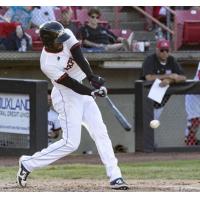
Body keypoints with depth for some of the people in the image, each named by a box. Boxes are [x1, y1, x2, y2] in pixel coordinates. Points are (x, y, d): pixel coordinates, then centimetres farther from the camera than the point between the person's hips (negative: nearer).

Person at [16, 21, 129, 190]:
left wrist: (92, 77, -30)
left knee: (101, 133, 1)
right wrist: (93, 92, -30)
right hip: (66, 97, -7)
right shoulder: (48, 64, -26)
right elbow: (71, 84, -24)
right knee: (71, 143, -8)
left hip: (83, 92, 7)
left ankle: (115, 176, 1)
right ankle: (28, 163, 4)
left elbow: (79, 58, -18)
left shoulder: (67, 36, -11)